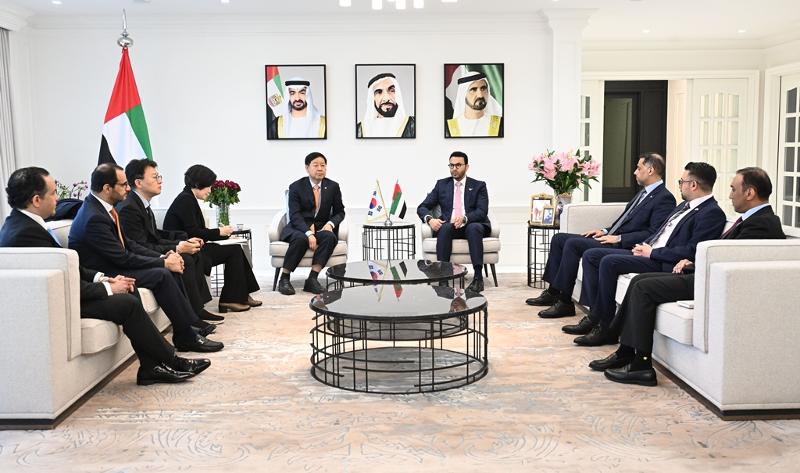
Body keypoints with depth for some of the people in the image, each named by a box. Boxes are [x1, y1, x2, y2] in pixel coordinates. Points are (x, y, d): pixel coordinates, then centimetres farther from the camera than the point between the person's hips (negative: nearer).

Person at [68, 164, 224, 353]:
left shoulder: (102, 208, 6)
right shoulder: (94, 218, -23)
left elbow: (128, 244, 10)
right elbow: (123, 258, -22)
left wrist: (163, 257, -1)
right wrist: (164, 262, -15)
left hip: (113, 266, 10)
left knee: (172, 268, 1)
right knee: (162, 275, -21)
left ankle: (190, 322, 5)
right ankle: (186, 336, -14)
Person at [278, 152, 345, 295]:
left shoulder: (333, 187, 7)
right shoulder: (296, 187, -2)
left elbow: (340, 212, 12)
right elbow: (295, 215, -12)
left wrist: (330, 223, -12)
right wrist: (309, 233, -28)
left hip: (321, 228, 3)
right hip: (299, 228, -2)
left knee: (330, 237, -32)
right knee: (301, 239, -37)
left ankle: (312, 279, -31)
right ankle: (284, 279, -22)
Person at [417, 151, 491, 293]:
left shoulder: (478, 186, 11)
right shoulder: (442, 184, 16)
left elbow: (482, 212, -3)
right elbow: (422, 207, 11)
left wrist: (464, 218, -24)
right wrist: (429, 219, -13)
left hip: (472, 226, -1)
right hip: (448, 227, 1)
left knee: (474, 227, -36)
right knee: (445, 228, -34)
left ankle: (478, 277, -38)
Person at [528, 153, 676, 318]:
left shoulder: (665, 198, -10)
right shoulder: (645, 192, 21)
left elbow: (653, 234, -19)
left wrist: (618, 238, -19)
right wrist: (605, 231, 10)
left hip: (624, 247, -10)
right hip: (612, 238, 10)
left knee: (573, 243, -26)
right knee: (559, 238, 4)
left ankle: (565, 302, -19)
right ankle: (553, 292, 6)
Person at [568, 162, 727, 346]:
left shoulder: (712, 213, -10)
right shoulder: (685, 205, 20)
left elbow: (691, 251, -20)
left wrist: (652, 252, -14)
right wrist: (645, 246, 5)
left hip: (663, 263, -10)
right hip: (650, 253, 10)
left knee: (609, 262, -27)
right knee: (591, 255, 1)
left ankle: (605, 327, -16)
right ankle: (595, 316, -2)